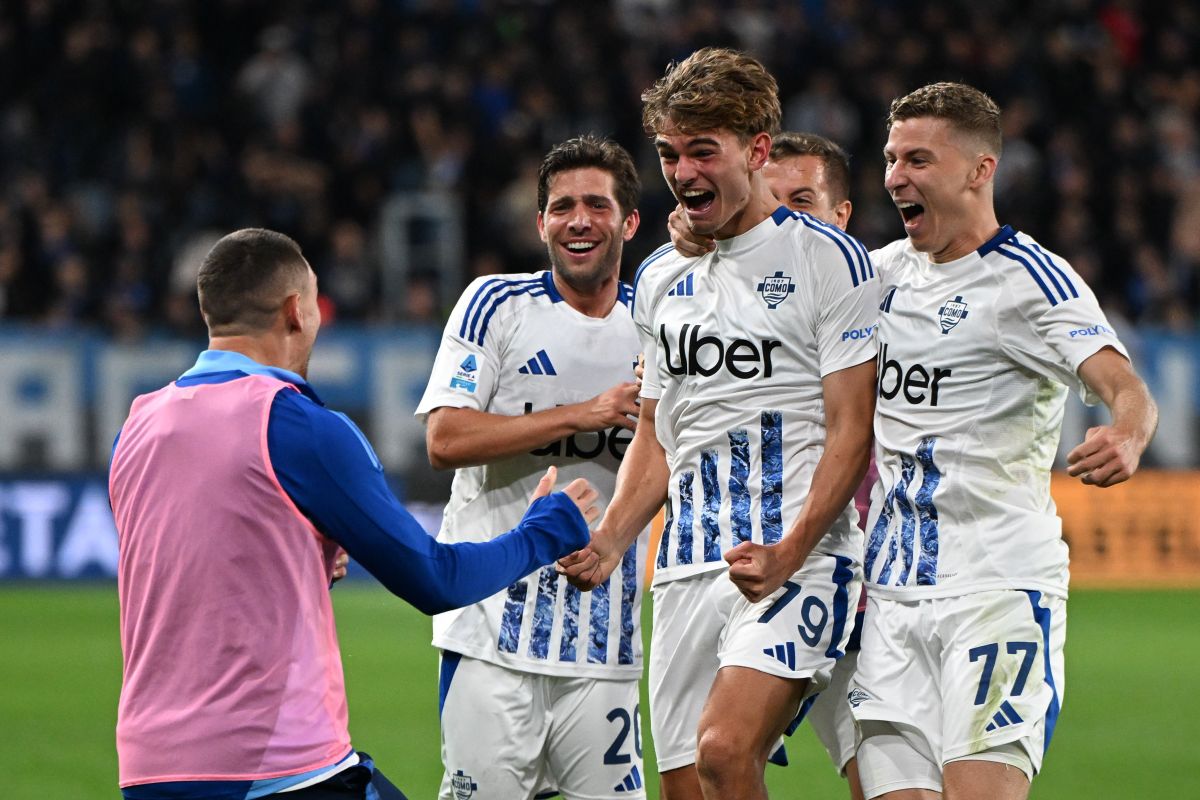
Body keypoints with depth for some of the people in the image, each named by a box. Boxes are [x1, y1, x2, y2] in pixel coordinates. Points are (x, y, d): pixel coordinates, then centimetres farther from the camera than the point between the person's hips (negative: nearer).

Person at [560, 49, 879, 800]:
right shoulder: (661, 278, 16)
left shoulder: (828, 258, -4)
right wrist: (609, 542, 4)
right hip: (688, 567, 7)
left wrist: (787, 555, -20)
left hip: (799, 559, -7)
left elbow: (851, 432, -8)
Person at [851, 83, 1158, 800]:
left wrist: (1126, 438, -45)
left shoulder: (1032, 278, -7)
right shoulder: (886, 271, 14)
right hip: (891, 592, 6)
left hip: (999, 586, -6)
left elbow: (1127, 390, -19)